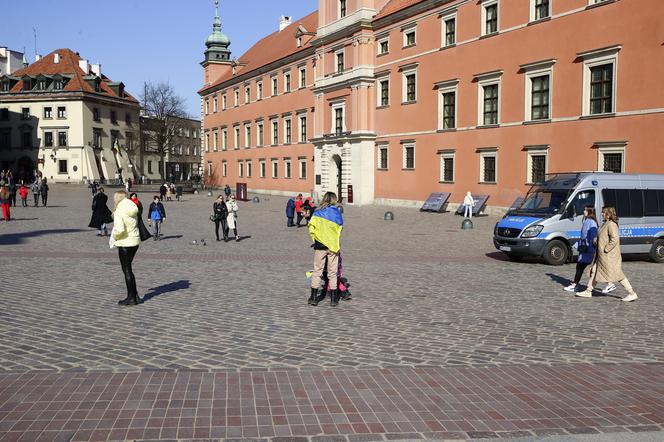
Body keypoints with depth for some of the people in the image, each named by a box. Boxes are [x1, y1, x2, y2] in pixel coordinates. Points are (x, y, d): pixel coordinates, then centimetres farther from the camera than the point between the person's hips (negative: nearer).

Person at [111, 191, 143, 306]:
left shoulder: (119, 212, -17)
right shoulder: (133, 209, 6)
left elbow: (119, 229, -28)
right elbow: (135, 225, 6)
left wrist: (115, 237, -7)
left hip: (125, 243, -7)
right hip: (135, 241, 7)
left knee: (127, 270, 4)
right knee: (128, 269, 19)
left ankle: (131, 298, 11)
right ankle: (135, 296, 21)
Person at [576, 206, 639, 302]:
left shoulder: (611, 225, -19)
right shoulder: (605, 224, 13)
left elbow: (615, 239, -28)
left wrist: (606, 249, -23)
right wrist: (596, 241, 8)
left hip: (609, 256, -11)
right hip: (601, 255, 11)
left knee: (617, 275, -6)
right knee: (595, 272, 14)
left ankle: (632, 294, 1)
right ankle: (588, 292, 22)